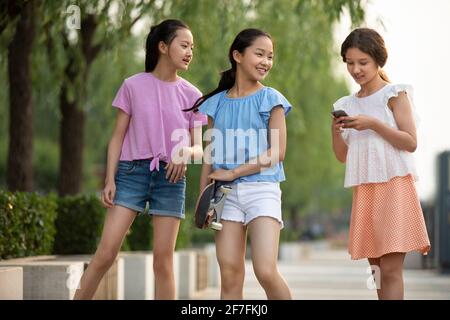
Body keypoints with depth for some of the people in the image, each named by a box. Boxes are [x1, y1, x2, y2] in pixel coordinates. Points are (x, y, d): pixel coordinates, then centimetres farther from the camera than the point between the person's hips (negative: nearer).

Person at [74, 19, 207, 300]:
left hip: (170, 177, 1)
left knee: (163, 261, 0)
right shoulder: (133, 86, 2)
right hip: (132, 171, -1)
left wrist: (186, 153, -17)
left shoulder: (192, 95, 6)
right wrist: (110, 179, -4)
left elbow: (199, 147, 7)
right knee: (105, 254, -8)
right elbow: (118, 136, 5)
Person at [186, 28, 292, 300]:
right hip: (227, 193, 3)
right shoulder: (217, 103, 11)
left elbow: (278, 152, -6)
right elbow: (211, 153, 13)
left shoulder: (270, 99, 1)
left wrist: (232, 173, -9)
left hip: (261, 189, -3)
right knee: (230, 275, -1)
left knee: (266, 272, -15)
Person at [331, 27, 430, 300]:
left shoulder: (395, 94, 0)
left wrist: (373, 124, -16)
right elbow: (343, 156, 14)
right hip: (365, 190, 5)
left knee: (391, 269, -12)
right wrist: (336, 132, -5)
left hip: (395, 185, -5)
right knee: (377, 267, 5)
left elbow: (411, 142, -8)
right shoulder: (348, 104, 14)